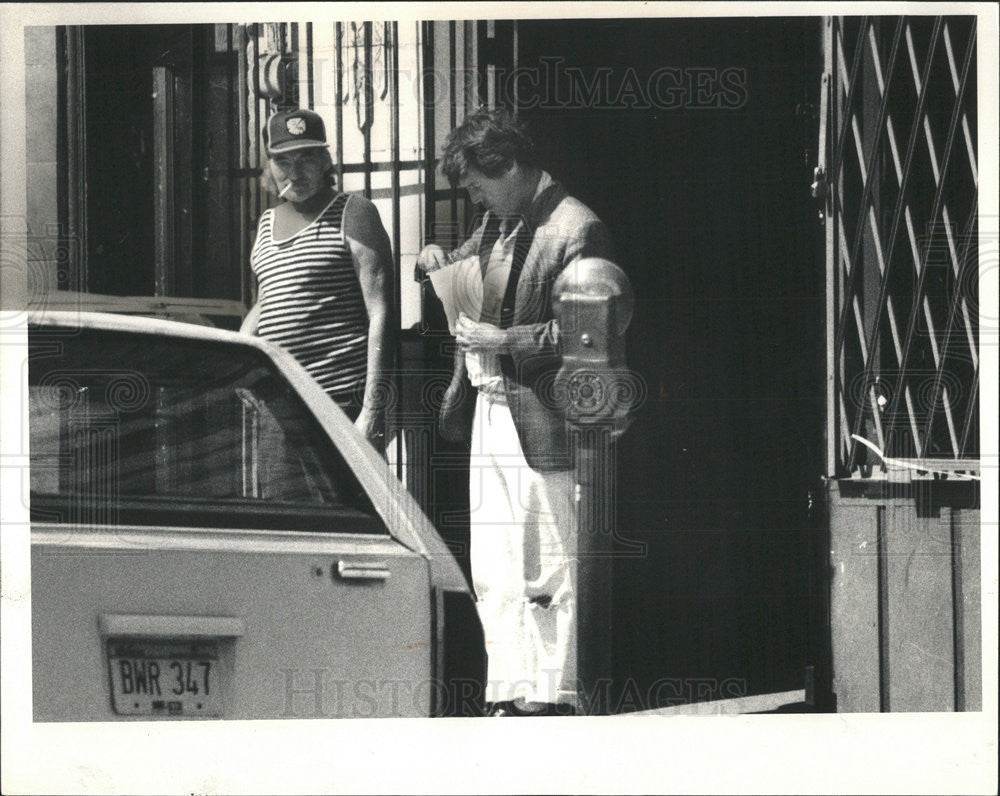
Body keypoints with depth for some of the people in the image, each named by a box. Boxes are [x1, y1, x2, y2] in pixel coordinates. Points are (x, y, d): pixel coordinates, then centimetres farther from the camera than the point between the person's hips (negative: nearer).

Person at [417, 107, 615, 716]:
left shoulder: (576, 230, -13)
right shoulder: (498, 223, 14)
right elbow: (469, 279, 31)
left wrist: (501, 340, -17)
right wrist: (441, 262, 9)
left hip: (541, 424, -9)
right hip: (492, 414, 9)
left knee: (548, 573, -3)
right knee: (494, 575, 10)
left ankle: (553, 698, 4)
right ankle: (509, 696, 15)